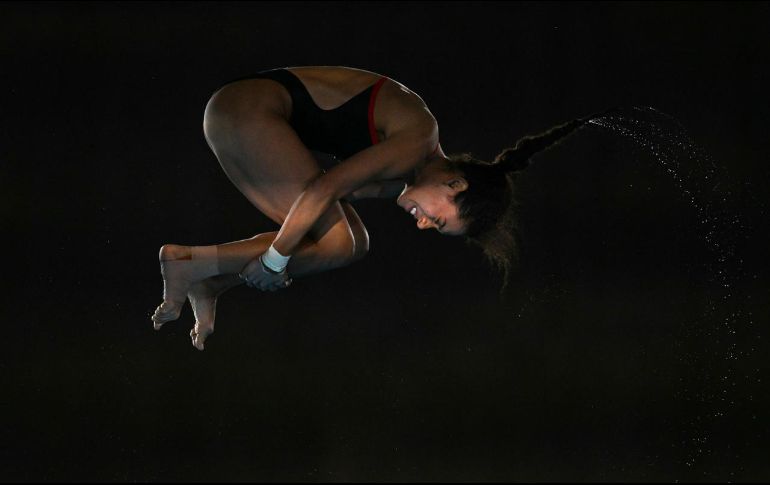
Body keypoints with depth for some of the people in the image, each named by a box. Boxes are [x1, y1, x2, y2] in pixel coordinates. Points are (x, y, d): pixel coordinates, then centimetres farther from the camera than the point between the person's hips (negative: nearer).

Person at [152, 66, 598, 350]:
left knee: (353, 244, 3)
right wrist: (274, 260, -13)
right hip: (248, 108, -9)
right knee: (340, 244, -12)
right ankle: (190, 264, -12)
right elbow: (323, 188, -21)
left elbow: (331, 195, 14)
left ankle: (209, 284, -1)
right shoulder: (417, 141, -19)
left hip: (256, 119, 9)